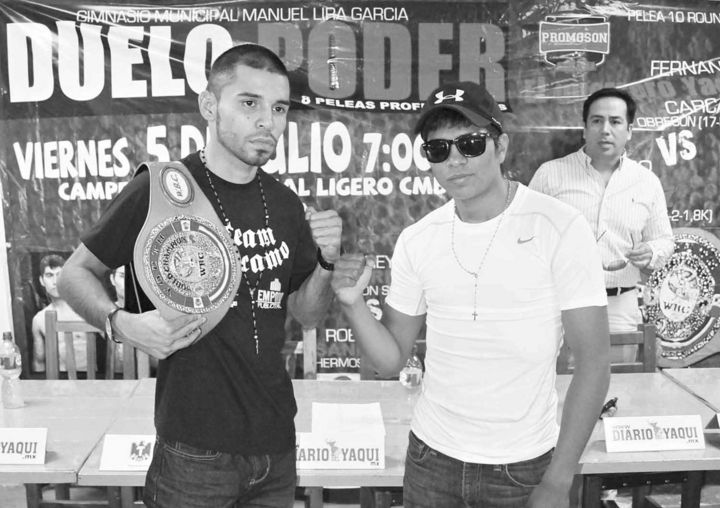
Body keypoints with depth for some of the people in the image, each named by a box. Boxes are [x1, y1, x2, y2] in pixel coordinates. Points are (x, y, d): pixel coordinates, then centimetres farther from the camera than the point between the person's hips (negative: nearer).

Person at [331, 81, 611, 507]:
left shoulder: (560, 228, -13)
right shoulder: (416, 240, -2)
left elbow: (593, 363, -11)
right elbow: (392, 359, 3)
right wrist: (354, 304, -16)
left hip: (522, 467, -3)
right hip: (431, 456, 3)